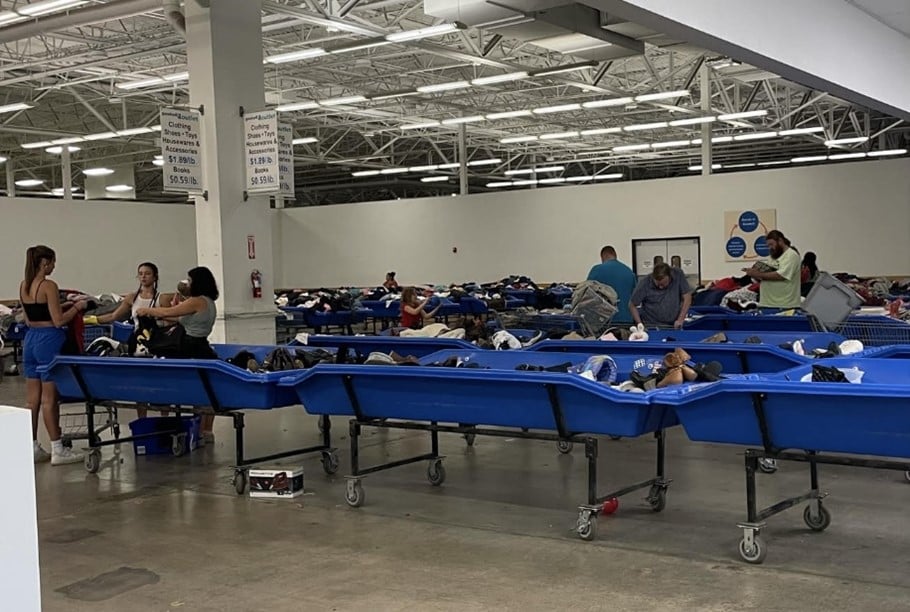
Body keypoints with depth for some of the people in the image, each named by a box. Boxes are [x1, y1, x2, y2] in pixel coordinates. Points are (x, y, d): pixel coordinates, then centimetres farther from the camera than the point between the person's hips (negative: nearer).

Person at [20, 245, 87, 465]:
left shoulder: (24, 286, 9)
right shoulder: (48, 286, -14)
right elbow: (58, 321, -17)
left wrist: (64, 306, 21)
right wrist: (77, 307, -2)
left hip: (30, 339, 8)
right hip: (49, 340, -8)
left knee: (32, 398, 11)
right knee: (49, 399, -3)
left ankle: (32, 447, 17)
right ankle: (57, 450, 4)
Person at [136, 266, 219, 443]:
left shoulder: (197, 301, -15)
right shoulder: (208, 302, 14)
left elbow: (168, 312, -10)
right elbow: (181, 318, 20)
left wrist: (147, 310, 5)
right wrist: (155, 313, 21)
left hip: (195, 352, -9)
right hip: (203, 350, 9)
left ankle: (201, 432, 0)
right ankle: (207, 431, 17)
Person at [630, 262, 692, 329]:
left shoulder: (678, 275, -8)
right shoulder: (645, 284, -14)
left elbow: (687, 297, -3)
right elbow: (632, 305, -4)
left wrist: (680, 320, -11)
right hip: (651, 327, -2)